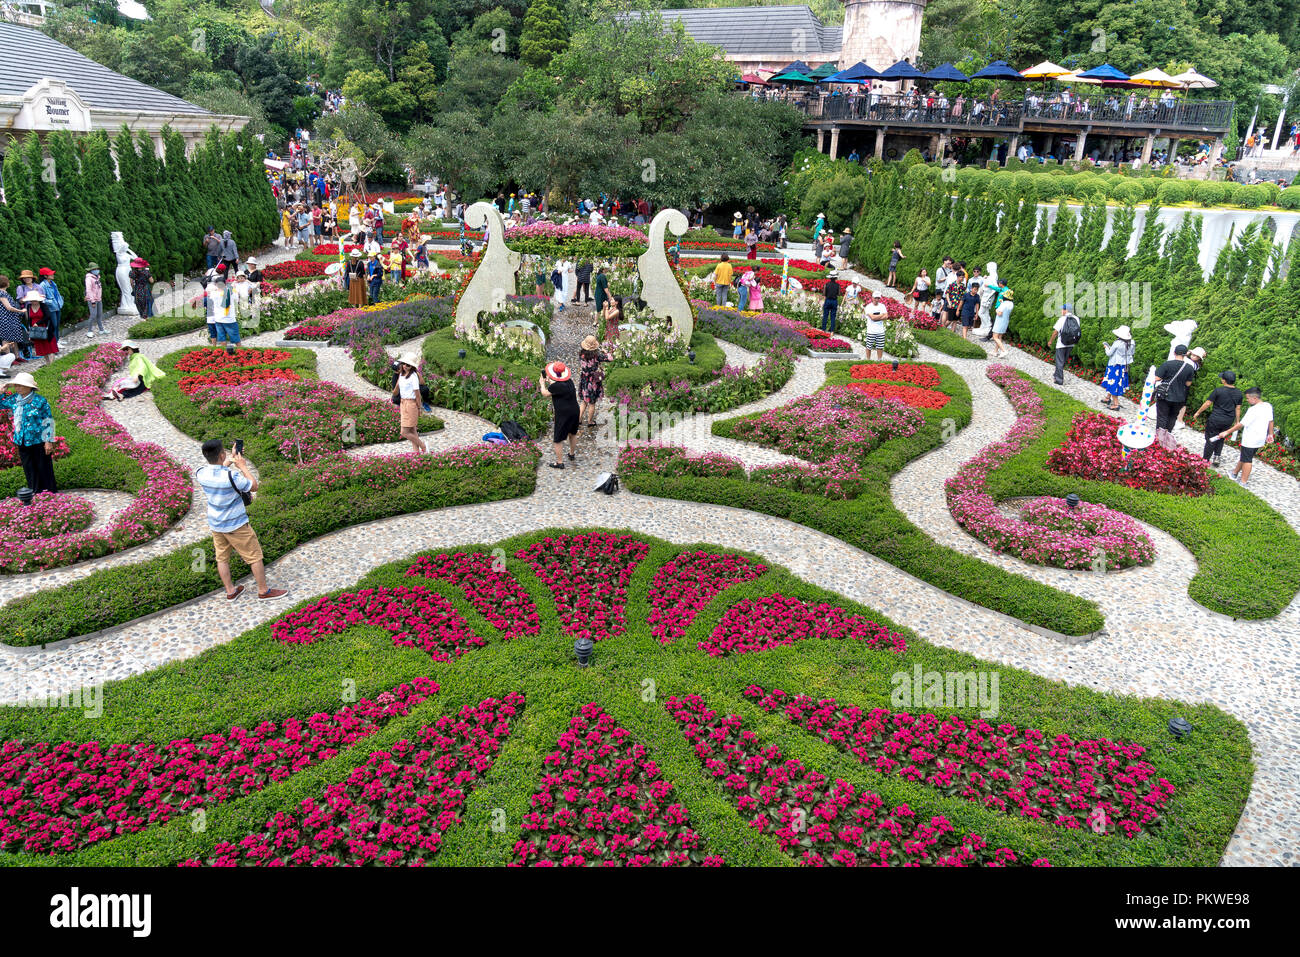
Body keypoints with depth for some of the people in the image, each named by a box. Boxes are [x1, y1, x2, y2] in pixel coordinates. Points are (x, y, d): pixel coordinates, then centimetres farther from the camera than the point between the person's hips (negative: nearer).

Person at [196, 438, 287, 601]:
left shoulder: (201, 474, -11)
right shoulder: (231, 476, -30)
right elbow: (254, 486, -14)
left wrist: (229, 461, 14)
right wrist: (243, 466, -8)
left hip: (215, 524, 6)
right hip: (236, 525, -6)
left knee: (222, 558, 18)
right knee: (255, 557, 9)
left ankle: (230, 591, 32)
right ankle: (264, 591, 19)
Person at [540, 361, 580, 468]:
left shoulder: (556, 386, -23)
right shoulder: (569, 381, -1)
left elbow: (545, 393, -5)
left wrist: (542, 383, 13)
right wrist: (550, 382, 26)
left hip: (563, 415, -8)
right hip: (575, 411, 8)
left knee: (558, 439, 5)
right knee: (573, 434, 27)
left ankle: (559, 463, 12)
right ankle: (572, 455, 45)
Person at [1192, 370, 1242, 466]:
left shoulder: (1218, 391, -14)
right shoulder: (1238, 393, 2)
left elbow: (1207, 403, -9)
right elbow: (1238, 408, 7)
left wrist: (1197, 413, 3)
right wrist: (1237, 421, 16)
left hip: (1215, 419, -5)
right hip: (1228, 421, 5)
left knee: (1211, 439, 4)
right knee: (1220, 438, 21)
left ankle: (1205, 460, 12)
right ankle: (1216, 457, 18)